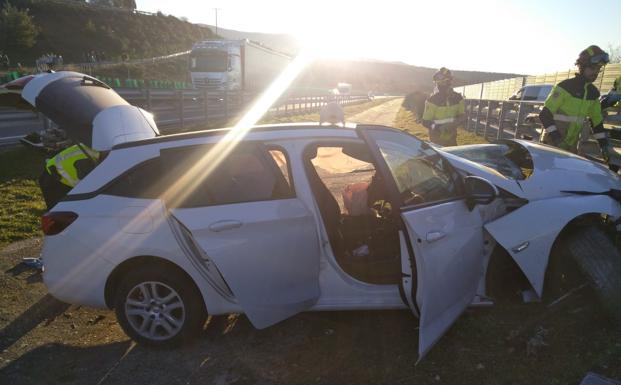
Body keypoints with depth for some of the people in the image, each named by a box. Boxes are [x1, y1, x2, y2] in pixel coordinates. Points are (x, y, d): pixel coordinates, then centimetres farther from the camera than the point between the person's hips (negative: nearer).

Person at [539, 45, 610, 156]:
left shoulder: (593, 92, 10)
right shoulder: (564, 87, -12)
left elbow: (597, 120, 17)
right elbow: (545, 114, -18)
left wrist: (603, 143, 11)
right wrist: (556, 136, -27)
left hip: (573, 145, 7)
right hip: (554, 143, -7)